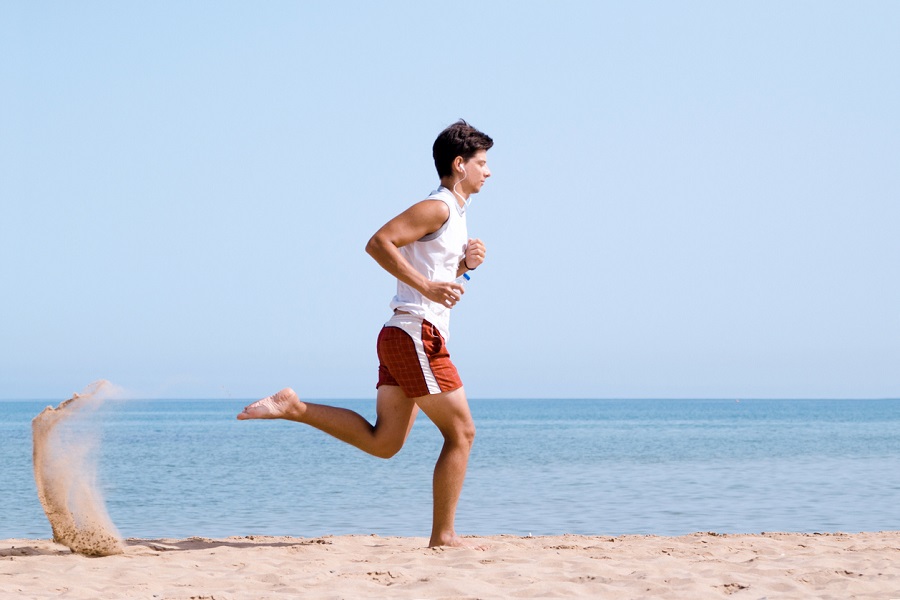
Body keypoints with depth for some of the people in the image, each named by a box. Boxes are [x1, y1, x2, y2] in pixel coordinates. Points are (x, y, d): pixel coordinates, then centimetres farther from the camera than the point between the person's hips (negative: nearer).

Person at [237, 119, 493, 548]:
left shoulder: (454, 214, 20)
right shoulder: (436, 208, -10)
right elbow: (378, 243, -20)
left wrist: (465, 264, 10)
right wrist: (427, 286, -24)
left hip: (398, 337, 10)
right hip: (416, 335, -10)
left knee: (383, 442, 8)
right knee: (461, 432, -3)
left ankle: (293, 408, 6)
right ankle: (443, 536, 0)